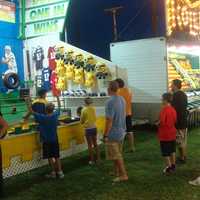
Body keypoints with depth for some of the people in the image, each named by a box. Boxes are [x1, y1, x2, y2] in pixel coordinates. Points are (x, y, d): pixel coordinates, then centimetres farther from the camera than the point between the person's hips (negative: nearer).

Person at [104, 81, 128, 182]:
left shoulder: (110, 102, -23)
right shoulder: (122, 99, 3)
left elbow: (109, 120, -23)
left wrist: (105, 135, -15)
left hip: (113, 133, -8)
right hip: (121, 132, 8)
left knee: (116, 156, 3)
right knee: (117, 154, 20)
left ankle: (123, 175, 10)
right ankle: (117, 172, 32)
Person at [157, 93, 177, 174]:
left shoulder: (164, 109, -21)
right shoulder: (173, 109, 1)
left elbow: (161, 121, -25)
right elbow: (175, 120, 9)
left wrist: (158, 123, -6)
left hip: (164, 134, -7)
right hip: (172, 133, 7)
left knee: (166, 152, 4)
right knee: (172, 150, 18)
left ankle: (169, 167, 8)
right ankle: (173, 165, 26)